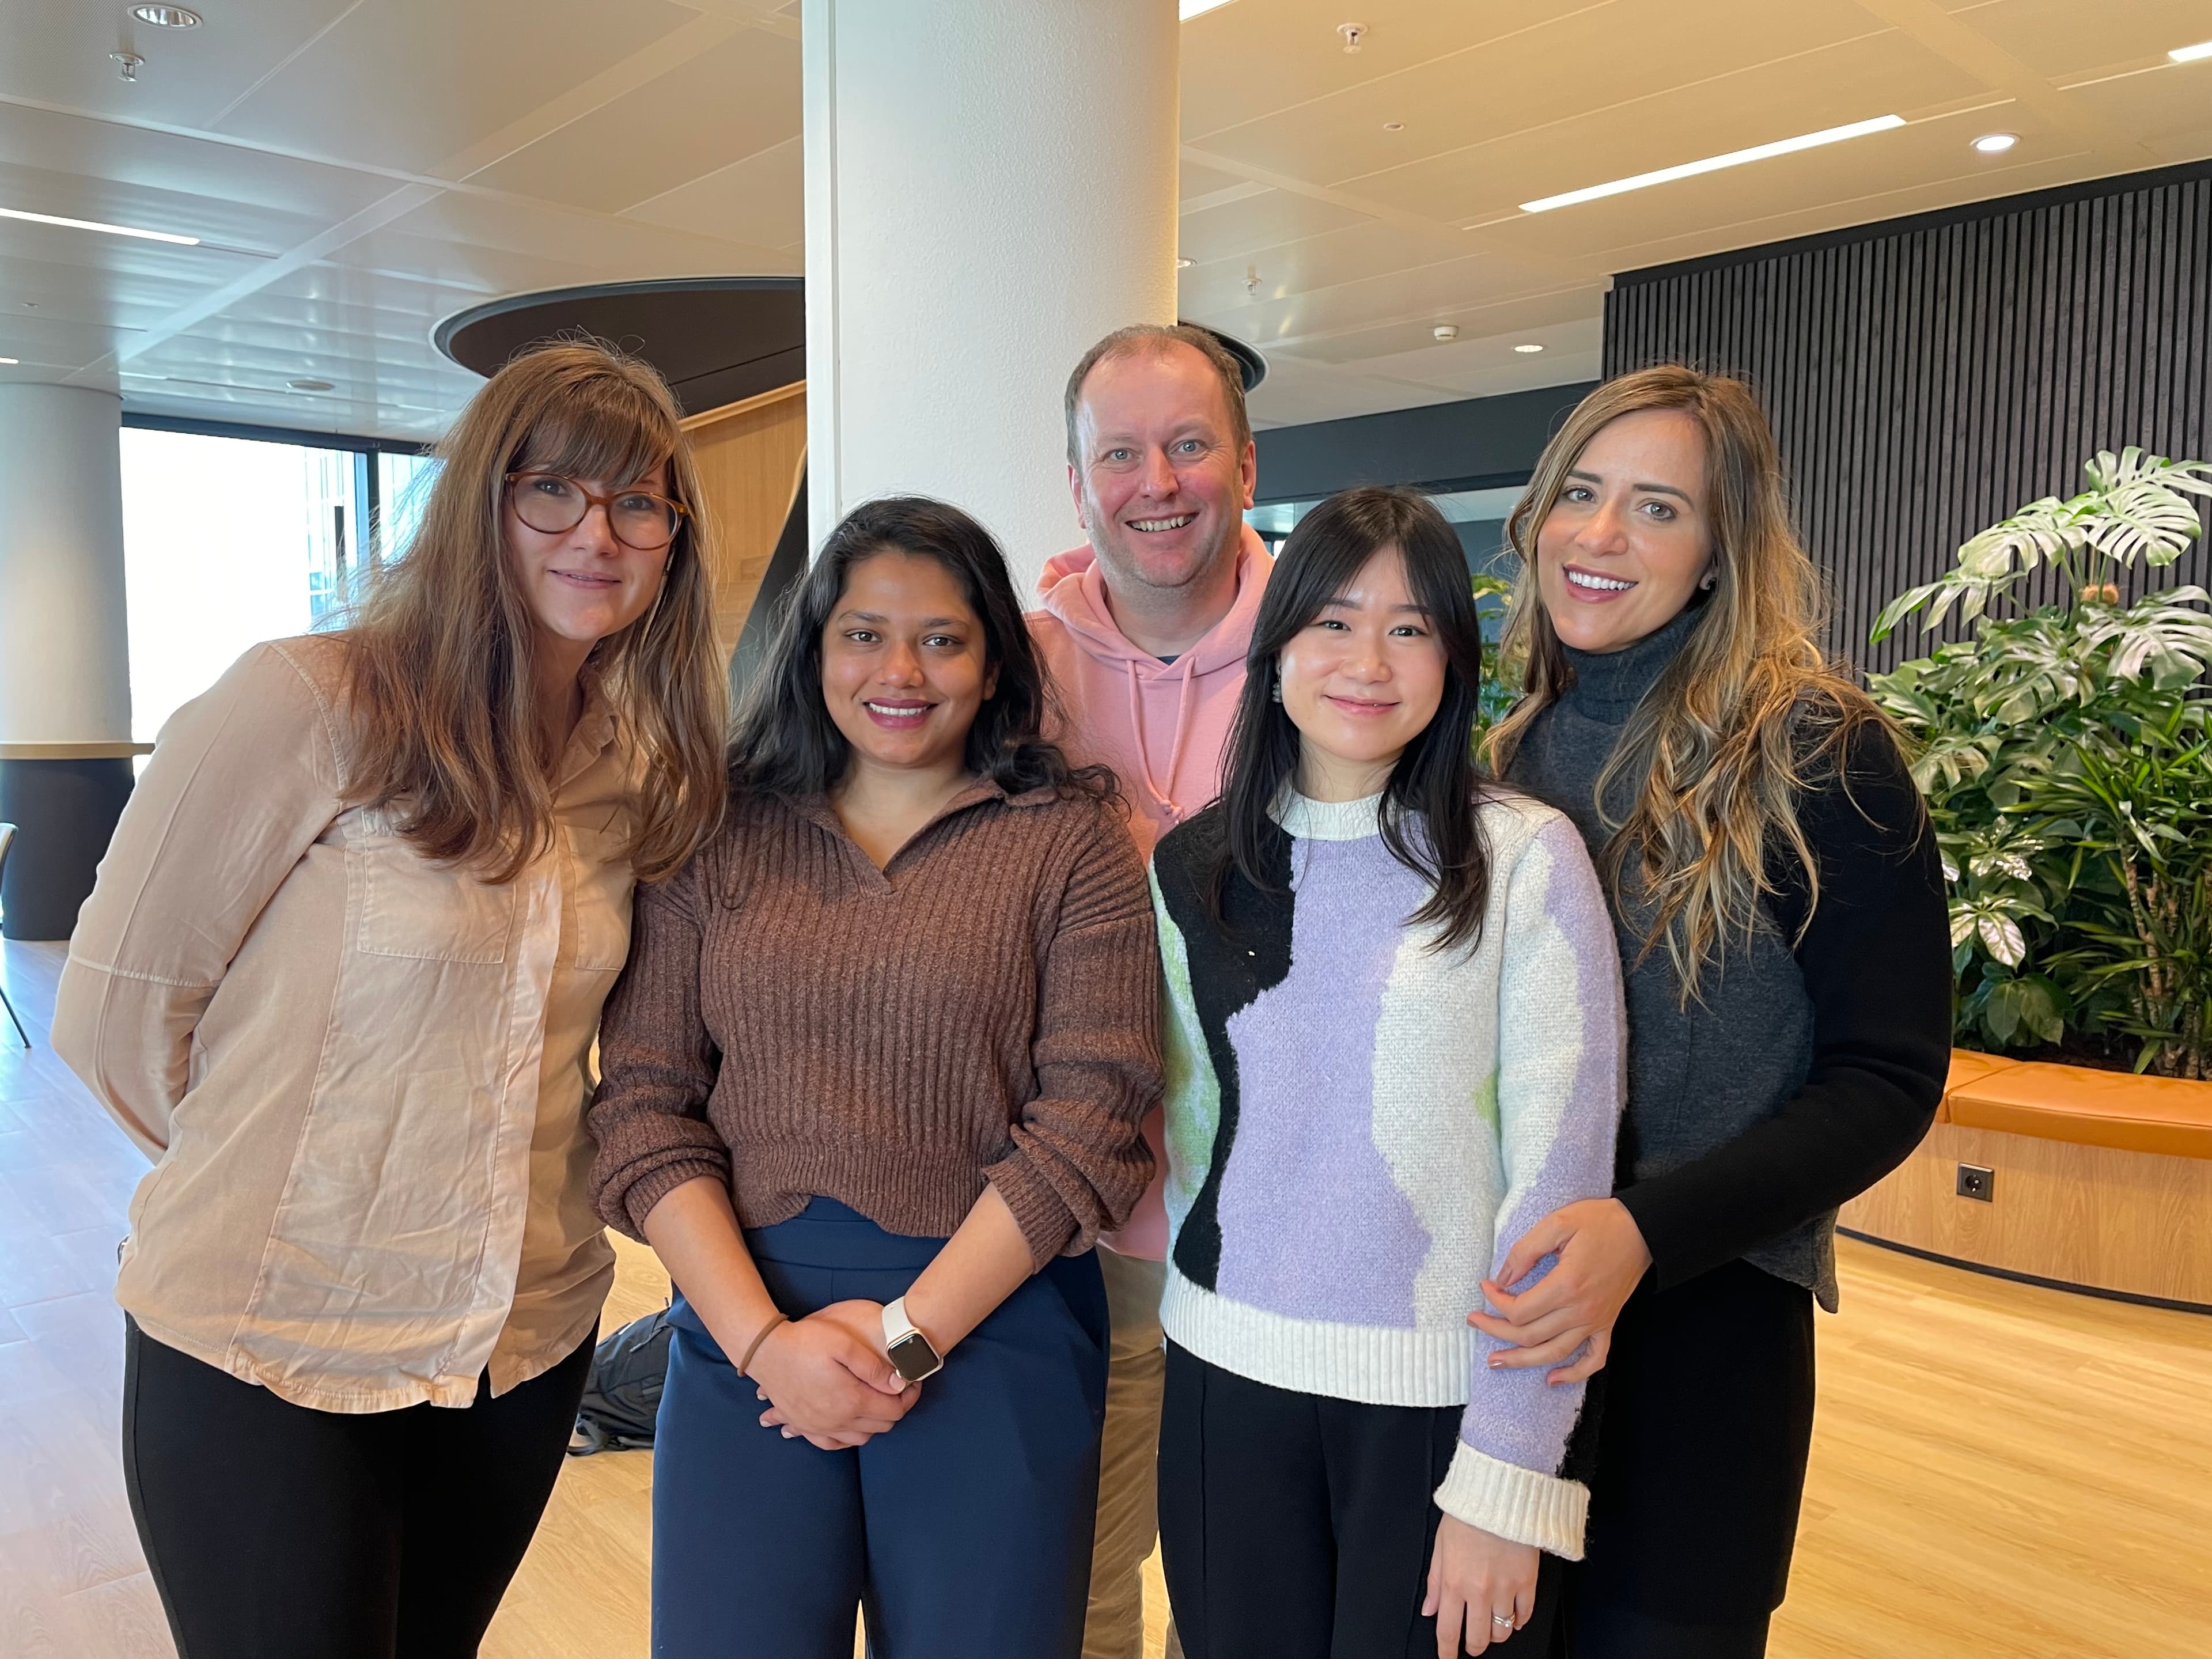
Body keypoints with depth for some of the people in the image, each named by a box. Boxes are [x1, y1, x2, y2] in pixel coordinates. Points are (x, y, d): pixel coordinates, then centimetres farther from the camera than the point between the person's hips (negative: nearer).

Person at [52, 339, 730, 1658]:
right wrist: (279, 1172, -1)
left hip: (529, 1340, 5)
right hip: (265, 1353, -4)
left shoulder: (647, 765, 0)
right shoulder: (309, 703, -17)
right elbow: (116, 1007, -10)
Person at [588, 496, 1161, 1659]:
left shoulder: (1072, 839, -1)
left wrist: (911, 1332, -12)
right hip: (748, 1322, 1)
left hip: (993, 1318, -1)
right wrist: (762, 1335, -10)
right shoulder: (719, 836, 4)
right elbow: (644, 1106, 0)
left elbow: (1088, 1116, -8)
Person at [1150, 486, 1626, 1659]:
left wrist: (1507, 1480, -13)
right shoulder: (1189, 867, 2)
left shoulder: (1525, 859, -10)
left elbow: (1559, 1176, -11)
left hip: (1440, 1402, -3)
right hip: (1228, 1383, 3)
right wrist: (1200, 1317, 11)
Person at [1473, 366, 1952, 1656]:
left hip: (1703, 1311, -4)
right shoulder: (1522, 748, 4)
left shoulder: (1816, 750, -11)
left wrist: (1650, 1232, -25)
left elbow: (1888, 1082, -13)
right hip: (1511, 1306, 5)